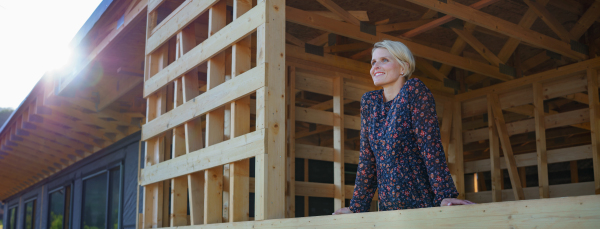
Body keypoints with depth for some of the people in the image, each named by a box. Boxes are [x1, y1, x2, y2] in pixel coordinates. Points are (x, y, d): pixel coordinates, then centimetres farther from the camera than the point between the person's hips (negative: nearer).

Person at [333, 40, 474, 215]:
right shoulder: (369, 102, 7)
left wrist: (445, 196, -21)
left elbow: (430, 145, -15)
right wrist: (356, 207, 6)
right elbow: (367, 157, 8)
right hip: (387, 206, 5)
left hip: (421, 203, -5)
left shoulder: (414, 90, -8)